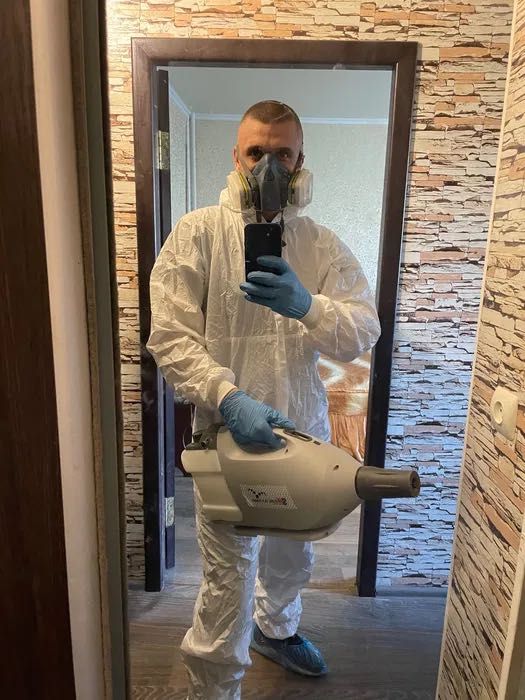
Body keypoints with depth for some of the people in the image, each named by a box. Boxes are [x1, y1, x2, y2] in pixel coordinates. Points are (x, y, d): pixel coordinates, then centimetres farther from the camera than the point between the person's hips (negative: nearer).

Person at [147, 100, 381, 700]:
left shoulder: (321, 245, 1)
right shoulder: (197, 233, -8)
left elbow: (363, 334, -9)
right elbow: (170, 337, -15)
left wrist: (307, 306, -29)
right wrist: (230, 398, -29)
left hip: (303, 431, 5)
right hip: (228, 432, -4)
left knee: (292, 554, 26)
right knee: (229, 577, 4)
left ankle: (275, 629, 57)